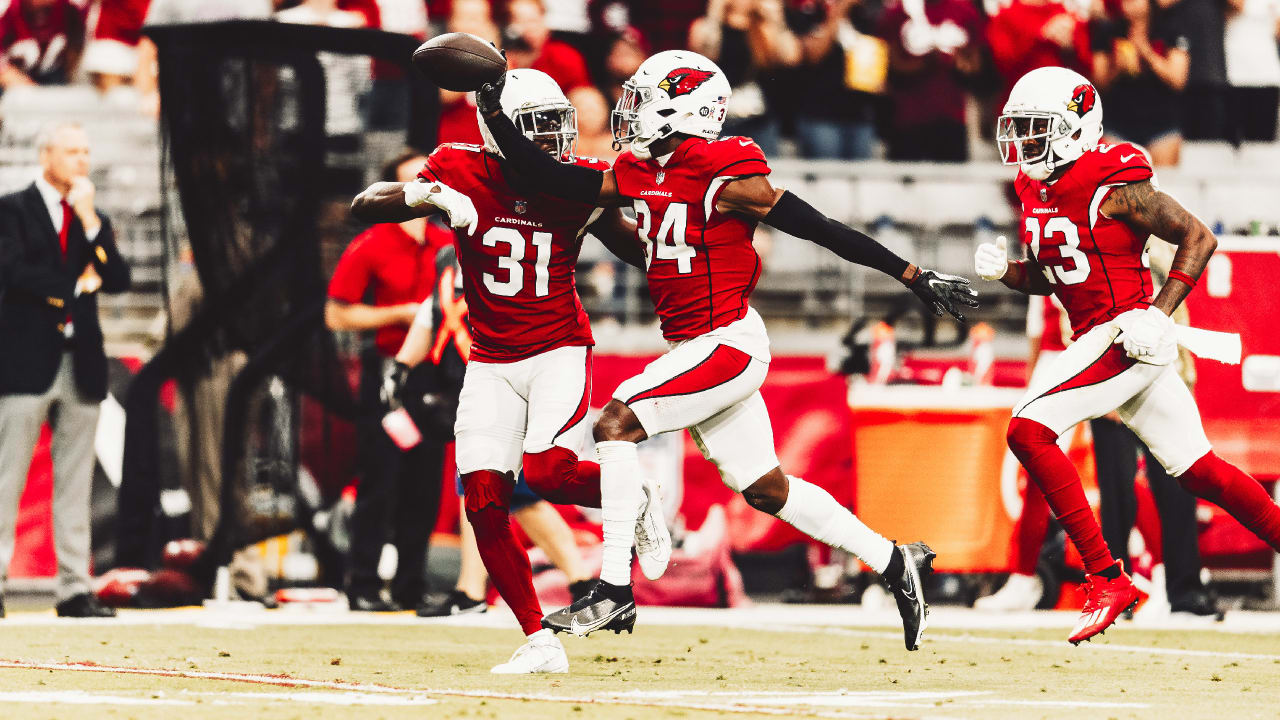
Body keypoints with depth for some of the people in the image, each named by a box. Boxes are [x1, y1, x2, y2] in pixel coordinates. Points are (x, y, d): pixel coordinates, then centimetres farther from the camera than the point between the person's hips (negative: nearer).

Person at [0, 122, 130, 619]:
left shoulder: (95, 220, 17)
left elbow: (118, 280, 4)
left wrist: (90, 222, -5)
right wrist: (76, 286, -7)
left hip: (81, 363, 5)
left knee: (75, 485, 4)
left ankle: (74, 590, 5)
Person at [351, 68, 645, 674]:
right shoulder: (463, 173, -10)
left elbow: (646, 254, 4)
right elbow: (363, 208, -13)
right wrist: (423, 196, -32)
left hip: (559, 350, -2)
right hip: (491, 362, 2)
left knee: (546, 472, -24)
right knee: (486, 501, -7)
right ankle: (539, 641, 2)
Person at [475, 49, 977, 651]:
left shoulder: (727, 179, -16)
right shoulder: (640, 174, 8)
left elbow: (823, 230, -14)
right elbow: (553, 180, 7)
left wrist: (912, 275, -12)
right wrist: (494, 113, -2)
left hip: (727, 344, -9)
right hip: (691, 348, 9)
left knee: (615, 424, -18)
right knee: (764, 489, 14)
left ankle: (614, 592, -16)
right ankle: (895, 563, 27)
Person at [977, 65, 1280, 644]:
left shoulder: (1112, 187, -14)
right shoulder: (1037, 190, 12)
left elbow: (1198, 238, -11)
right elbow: (1044, 277, 23)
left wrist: (1160, 312, -18)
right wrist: (1002, 270, 2)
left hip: (1126, 334, -9)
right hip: (1096, 343, 9)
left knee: (1029, 430, -17)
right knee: (1197, 471, 12)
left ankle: (1107, 579, -16)